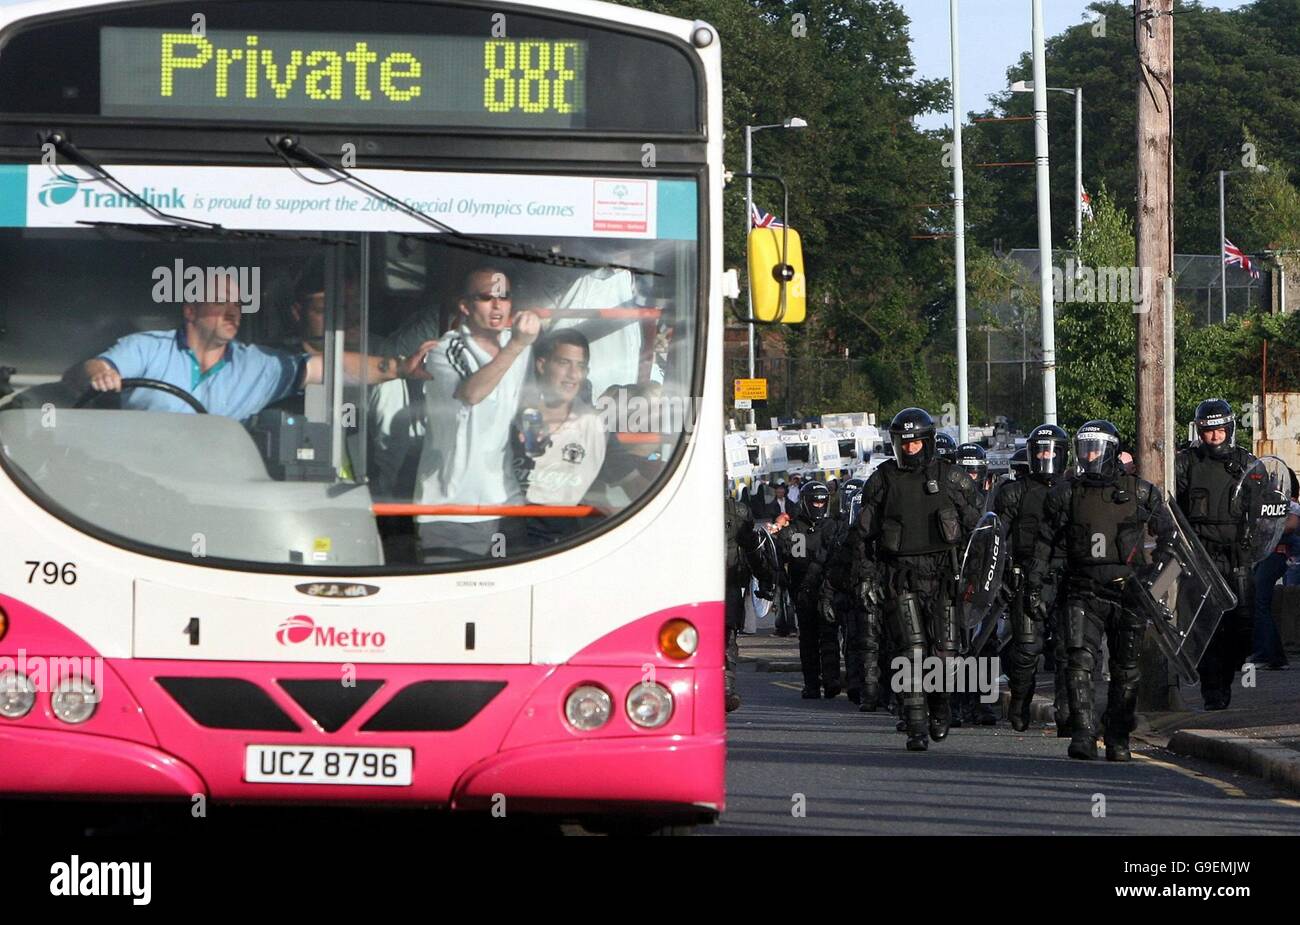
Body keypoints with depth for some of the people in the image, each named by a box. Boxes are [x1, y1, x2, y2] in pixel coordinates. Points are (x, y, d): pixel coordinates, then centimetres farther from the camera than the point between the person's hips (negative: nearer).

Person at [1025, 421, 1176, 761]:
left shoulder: (1140, 493, 2)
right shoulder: (1064, 493, 4)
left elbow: (1166, 532, 13)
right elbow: (1045, 543, 9)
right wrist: (1034, 584, 6)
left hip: (1128, 592, 0)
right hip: (1083, 590, 0)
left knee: (1125, 670, 6)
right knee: (1081, 662, -15)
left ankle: (1118, 741, 16)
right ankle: (1083, 735, -18)